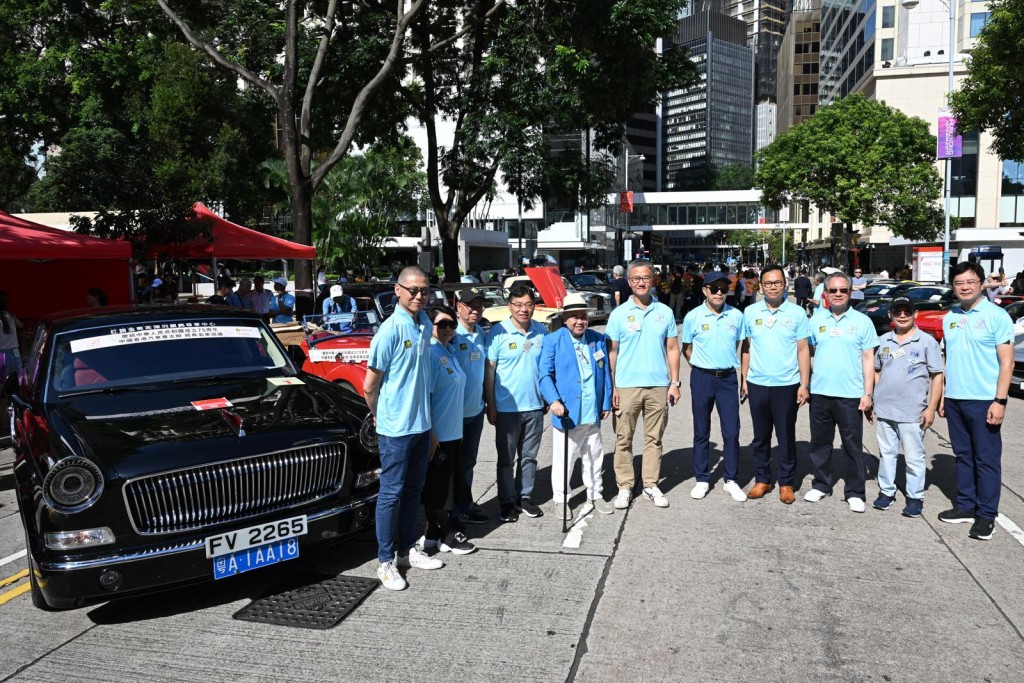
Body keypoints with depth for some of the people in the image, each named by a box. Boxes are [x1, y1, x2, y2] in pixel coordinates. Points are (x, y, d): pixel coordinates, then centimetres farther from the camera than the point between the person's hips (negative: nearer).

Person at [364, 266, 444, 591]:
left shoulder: (425, 325, 4)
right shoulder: (390, 330, -17)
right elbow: (369, 386, -12)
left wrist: (424, 412, 15)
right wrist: (381, 415, 3)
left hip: (421, 424, 7)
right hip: (396, 427, -7)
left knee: (413, 490, 17)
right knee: (392, 493, 3)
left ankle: (407, 549, 31)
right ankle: (386, 562, 15)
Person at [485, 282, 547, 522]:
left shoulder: (541, 331, 1)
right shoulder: (498, 332, -10)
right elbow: (489, 371, -7)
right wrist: (490, 406, -8)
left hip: (534, 406, 4)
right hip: (507, 407, -3)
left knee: (529, 456, 15)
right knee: (506, 459, 9)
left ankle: (525, 497, 29)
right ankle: (506, 501, 22)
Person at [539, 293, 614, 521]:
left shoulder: (598, 339, 7)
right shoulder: (553, 341, -5)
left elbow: (605, 373, 11)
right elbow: (545, 375, -8)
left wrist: (606, 403, 7)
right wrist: (554, 401, -21)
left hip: (593, 414, 4)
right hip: (567, 413, -4)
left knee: (594, 457, 17)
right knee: (563, 459, 5)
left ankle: (595, 495, 33)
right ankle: (560, 500, 19)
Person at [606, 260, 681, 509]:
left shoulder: (665, 312, 5)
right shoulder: (619, 314, 0)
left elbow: (672, 349, 8)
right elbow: (611, 352, 0)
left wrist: (674, 383, 2)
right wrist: (611, 388, -6)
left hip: (658, 386, 2)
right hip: (627, 386, -1)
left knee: (654, 439, 9)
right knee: (624, 439, 4)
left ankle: (651, 485, 20)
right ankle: (625, 486, 14)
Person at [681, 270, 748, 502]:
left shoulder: (736, 316, 1)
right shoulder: (693, 317, -4)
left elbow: (739, 345, 13)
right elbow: (686, 348, 7)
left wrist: (728, 361, 8)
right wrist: (700, 365, 2)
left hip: (727, 378, 1)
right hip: (702, 378, -1)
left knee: (732, 431, 2)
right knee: (701, 432, 8)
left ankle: (731, 480, 15)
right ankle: (702, 479, 20)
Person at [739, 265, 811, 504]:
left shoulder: (797, 313, -1)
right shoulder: (751, 312, 4)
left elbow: (803, 350, -1)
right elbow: (746, 348, 8)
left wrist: (804, 384, -5)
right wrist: (743, 378, 4)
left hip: (787, 385, -2)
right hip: (757, 384, 2)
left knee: (786, 437, 7)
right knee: (760, 436, 12)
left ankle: (786, 483, 19)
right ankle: (762, 480, 23)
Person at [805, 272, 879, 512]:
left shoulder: (862, 321, 1)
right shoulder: (817, 319, 6)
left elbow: (868, 359, 1)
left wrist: (868, 393, -4)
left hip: (850, 394, -2)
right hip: (819, 392, 2)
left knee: (853, 446, 4)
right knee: (820, 443, 12)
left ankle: (855, 493, 15)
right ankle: (821, 485, 26)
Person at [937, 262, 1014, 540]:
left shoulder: (996, 316, -7)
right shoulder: (949, 317, 10)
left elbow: (1006, 362, -10)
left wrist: (1000, 400, -16)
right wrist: (943, 396, 13)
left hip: (983, 400, -6)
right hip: (954, 399, 6)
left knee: (987, 459, 2)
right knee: (963, 455, 14)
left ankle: (986, 514, 10)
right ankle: (965, 506, 24)